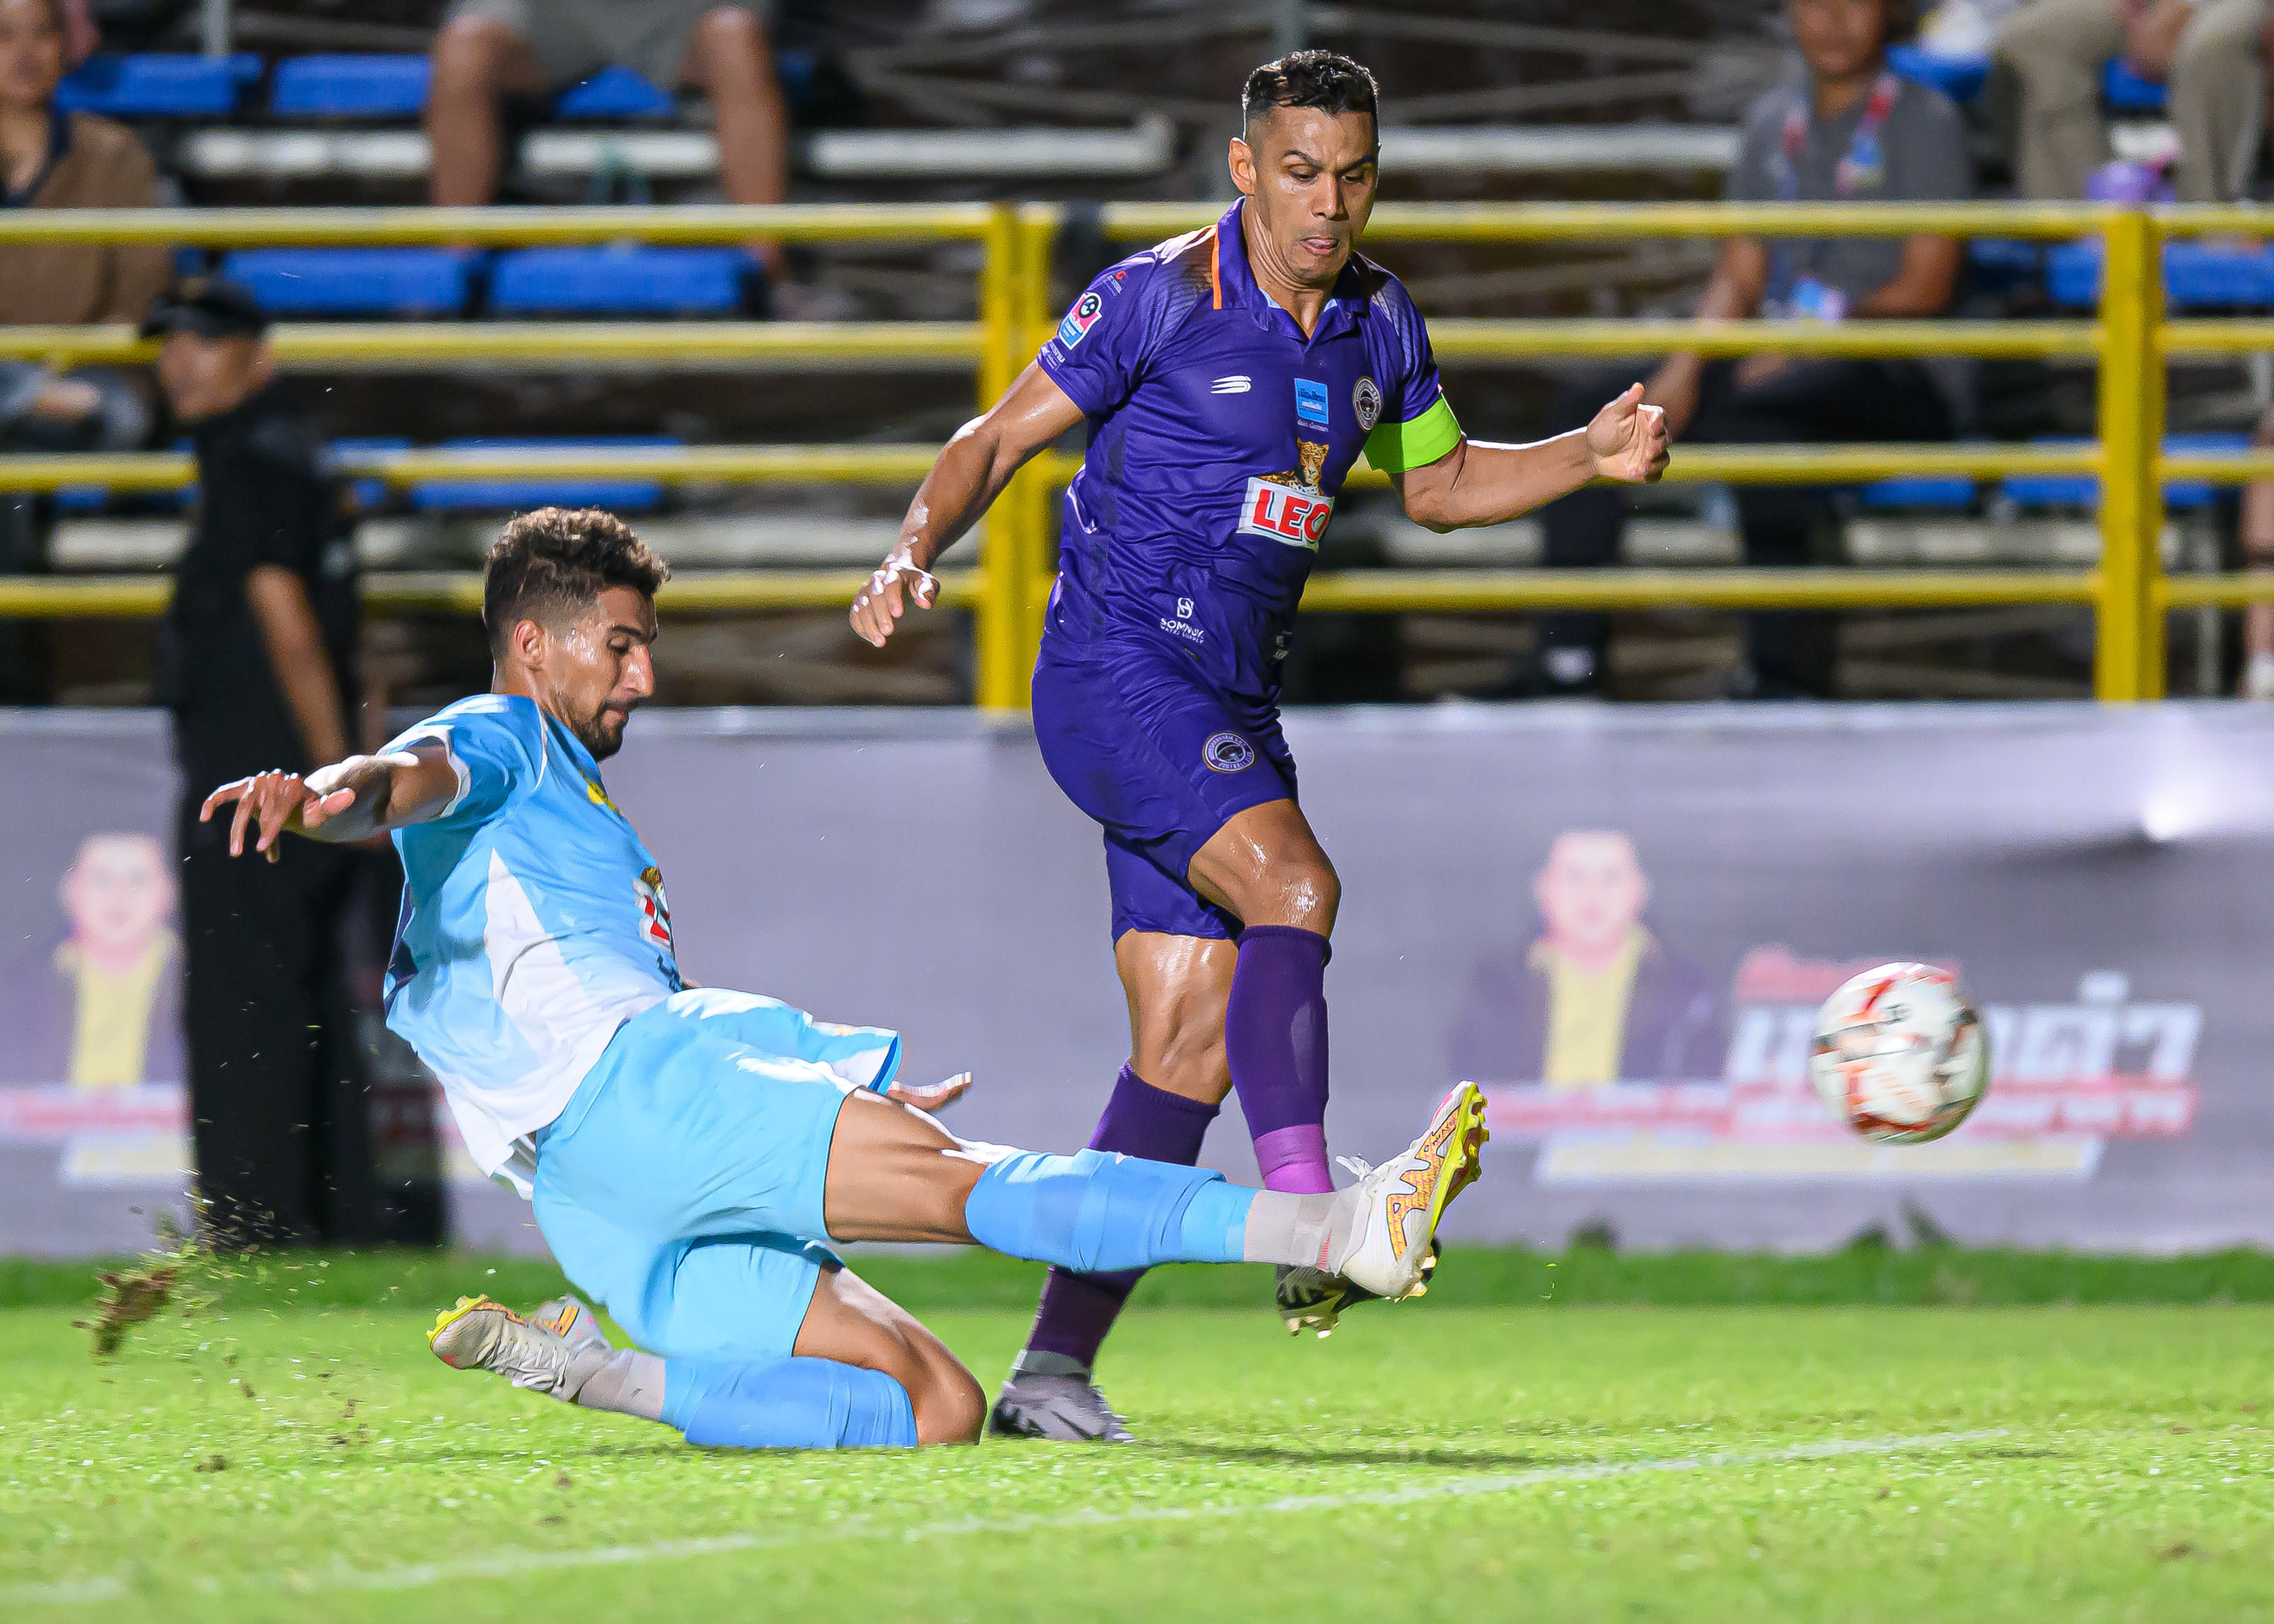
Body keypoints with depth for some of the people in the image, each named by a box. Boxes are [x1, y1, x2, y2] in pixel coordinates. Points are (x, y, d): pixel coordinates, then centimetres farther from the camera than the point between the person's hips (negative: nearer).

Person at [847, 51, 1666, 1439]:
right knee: (1294, 884, -29)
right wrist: (916, 552, -21)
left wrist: (1590, 457, 10)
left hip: (1232, 704, 7)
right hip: (1117, 674, -7)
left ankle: (1056, 1366, 4)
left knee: (1192, 1051, 2)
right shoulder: (1160, 298, -9)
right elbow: (1000, 440, -4)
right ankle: (1310, 1219, -38)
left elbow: (1436, 486, 25)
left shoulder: (1378, 323, 10)